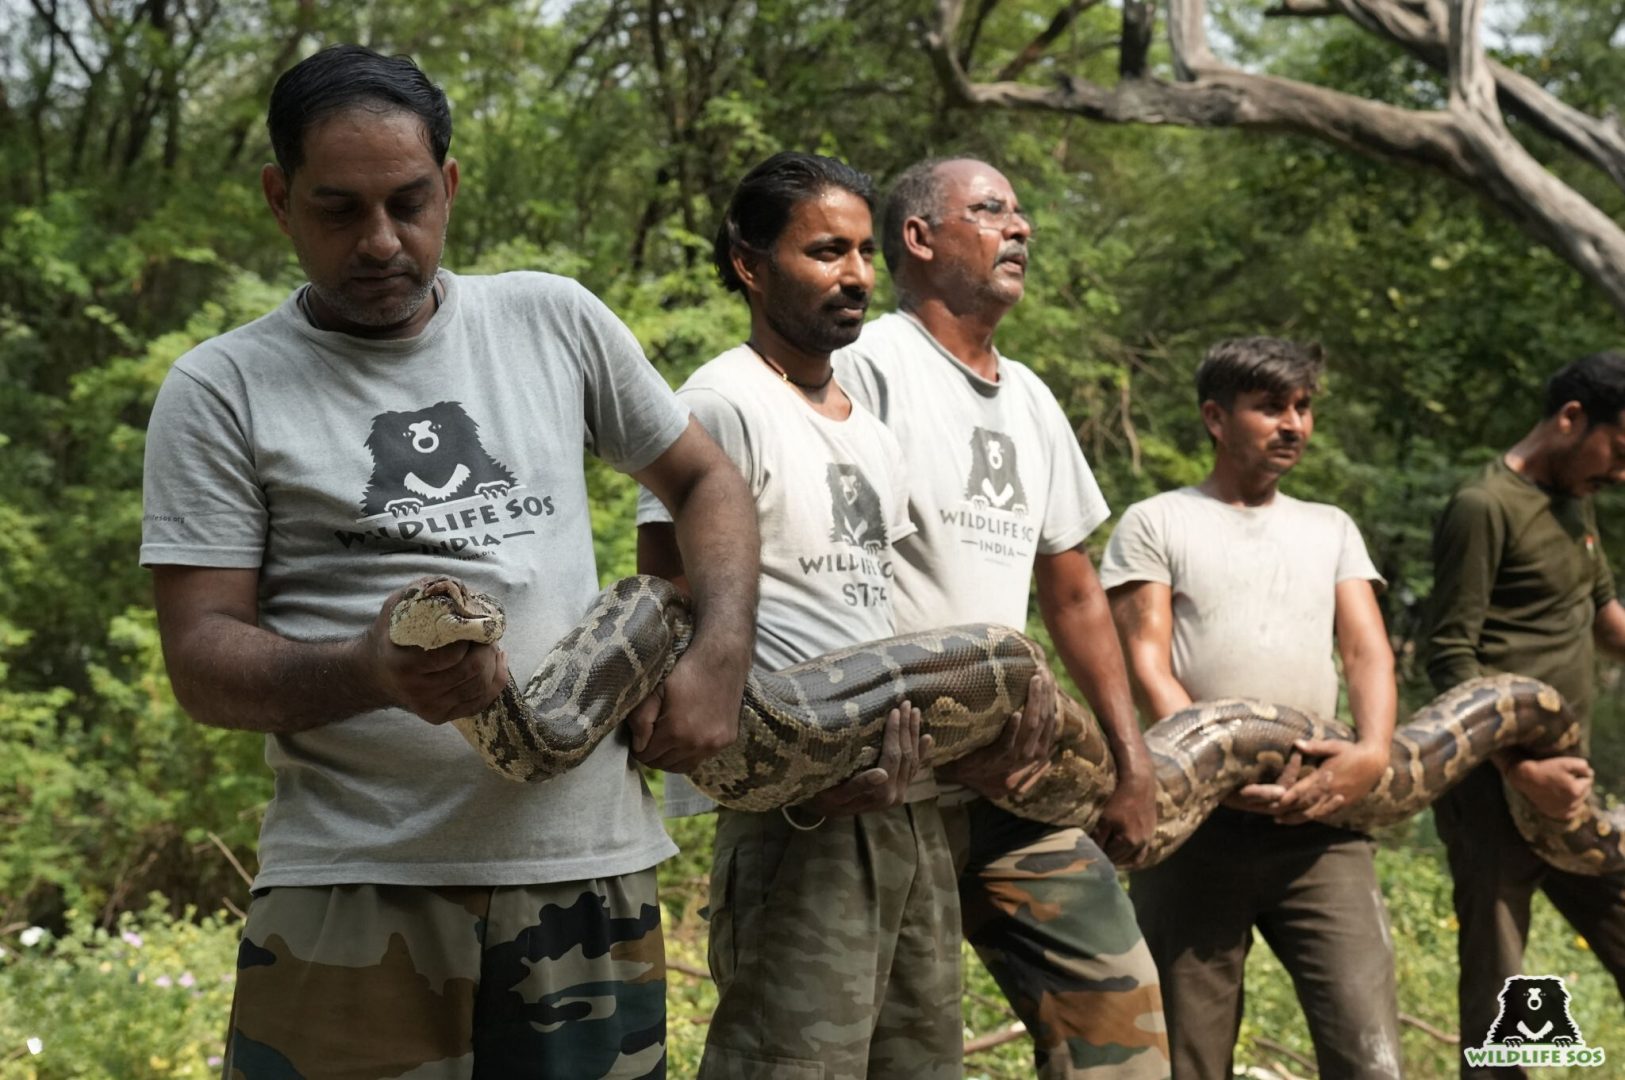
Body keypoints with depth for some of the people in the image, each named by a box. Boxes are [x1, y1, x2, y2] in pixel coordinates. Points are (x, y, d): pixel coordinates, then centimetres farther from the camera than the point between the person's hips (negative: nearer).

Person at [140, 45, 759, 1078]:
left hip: (591, 860, 2)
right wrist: (369, 671, -23)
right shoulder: (221, 391, 1)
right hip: (356, 882, -2)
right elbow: (203, 658, -4)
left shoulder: (553, 321, 9)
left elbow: (707, 482, 20)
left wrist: (720, 660, 3)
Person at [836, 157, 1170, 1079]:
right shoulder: (872, 367, -6)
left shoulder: (1030, 399, 18)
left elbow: (1075, 595, 23)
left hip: (1018, 771, 8)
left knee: (1114, 992, 5)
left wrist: (1133, 760, 16)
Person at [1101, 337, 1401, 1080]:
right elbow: (1148, 666, -1)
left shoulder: (1331, 529, 21)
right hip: (1195, 823, -2)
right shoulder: (1154, 524, 9)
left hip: (1322, 821, 2)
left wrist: (1374, 750, -11)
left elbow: (1367, 651, 10)